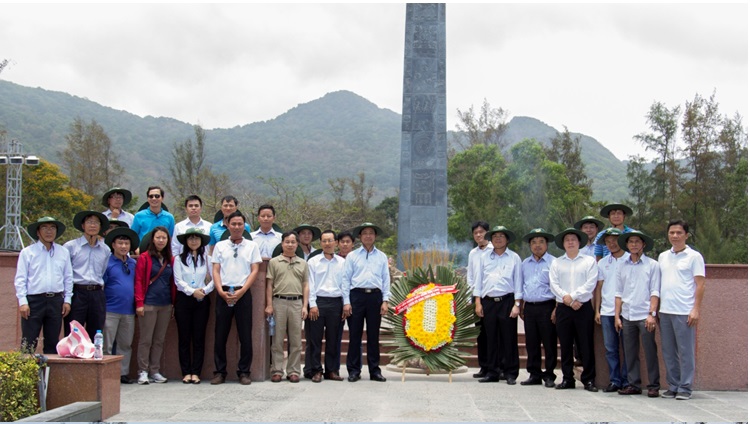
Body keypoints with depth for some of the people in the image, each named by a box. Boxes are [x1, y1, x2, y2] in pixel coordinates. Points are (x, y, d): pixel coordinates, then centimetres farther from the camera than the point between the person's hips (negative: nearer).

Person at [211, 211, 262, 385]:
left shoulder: (251, 246, 7)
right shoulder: (220, 246, 10)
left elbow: (255, 271, 2)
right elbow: (216, 270, 6)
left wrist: (241, 291, -10)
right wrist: (221, 291, -9)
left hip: (243, 294, -1)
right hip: (223, 294, 1)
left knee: (245, 335, 0)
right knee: (220, 334, 3)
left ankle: (244, 372, 9)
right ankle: (219, 372, 11)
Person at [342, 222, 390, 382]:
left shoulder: (382, 257, 13)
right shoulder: (352, 256, 8)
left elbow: (386, 279, 11)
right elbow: (346, 279, 4)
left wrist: (385, 301, 1)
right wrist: (346, 302, -4)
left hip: (375, 296, 1)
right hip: (357, 295, -1)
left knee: (374, 335, 5)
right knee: (355, 335, 0)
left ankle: (375, 370, 12)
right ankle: (354, 370, 7)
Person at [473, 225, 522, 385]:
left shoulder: (514, 258, 6)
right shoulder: (484, 258, 13)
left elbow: (518, 282, 4)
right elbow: (478, 280, 13)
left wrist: (517, 304, -4)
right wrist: (478, 303, 5)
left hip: (507, 301, -2)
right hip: (488, 302, 2)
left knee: (509, 339, -2)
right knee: (491, 339, 5)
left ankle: (510, 373, 6)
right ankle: (492, 372, 12)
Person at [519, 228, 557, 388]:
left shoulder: (553, 262, 0)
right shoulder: (525, 264, 16)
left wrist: (556, 309, -11)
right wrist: (521, 308, 14)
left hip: (547, 307, -5)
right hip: (529, 307, 5)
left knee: (549, 343, -1)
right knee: (531, 343, 7)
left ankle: (549, 375, 7)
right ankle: (534, 374, 15)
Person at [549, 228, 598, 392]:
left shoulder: (589, 261, 6)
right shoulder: (556, 263, 12)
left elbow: (591, 284, -4)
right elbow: (553, 284, 3)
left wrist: (572, 296, -11)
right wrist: (568, 300, -10)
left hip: (584, 308, -2)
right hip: (563, 309, 2)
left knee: (586, 345, -2)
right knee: (565, 345, 5)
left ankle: (588, 380, 4)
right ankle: (567, 379, 12)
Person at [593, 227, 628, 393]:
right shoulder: (602, 263, 14)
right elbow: (598, 288, 15)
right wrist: (597, 310, 9)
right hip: (606, 311, 4)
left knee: (627, 348, 0)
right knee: (610, 349, 6)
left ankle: (627, 381, 7)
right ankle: (614, 380, 13)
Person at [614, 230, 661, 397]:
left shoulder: (652, 265, 1)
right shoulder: (622, 266, 12)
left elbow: (655, 292, -3)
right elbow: (618, 293, 13)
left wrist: (652, 314, -11)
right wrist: (617, 316, 7)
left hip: (644, 316, -4)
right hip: (627, 316, 4)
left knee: (650, 352, -2)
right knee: (630, 353, 7)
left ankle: (653, 386, 5)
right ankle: (633, 384, 14)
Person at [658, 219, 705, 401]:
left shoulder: (694, 256, -1)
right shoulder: (663, 256, 14)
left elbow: (700, 284, -4)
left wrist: (696, 309, -11)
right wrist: (656, 309, 12)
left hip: (684, 312, -5)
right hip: (665, 311, 5)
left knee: (686, 351, 0)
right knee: (668, 351, 9)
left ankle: (685, 388, 7)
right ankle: (673, 386, 18)